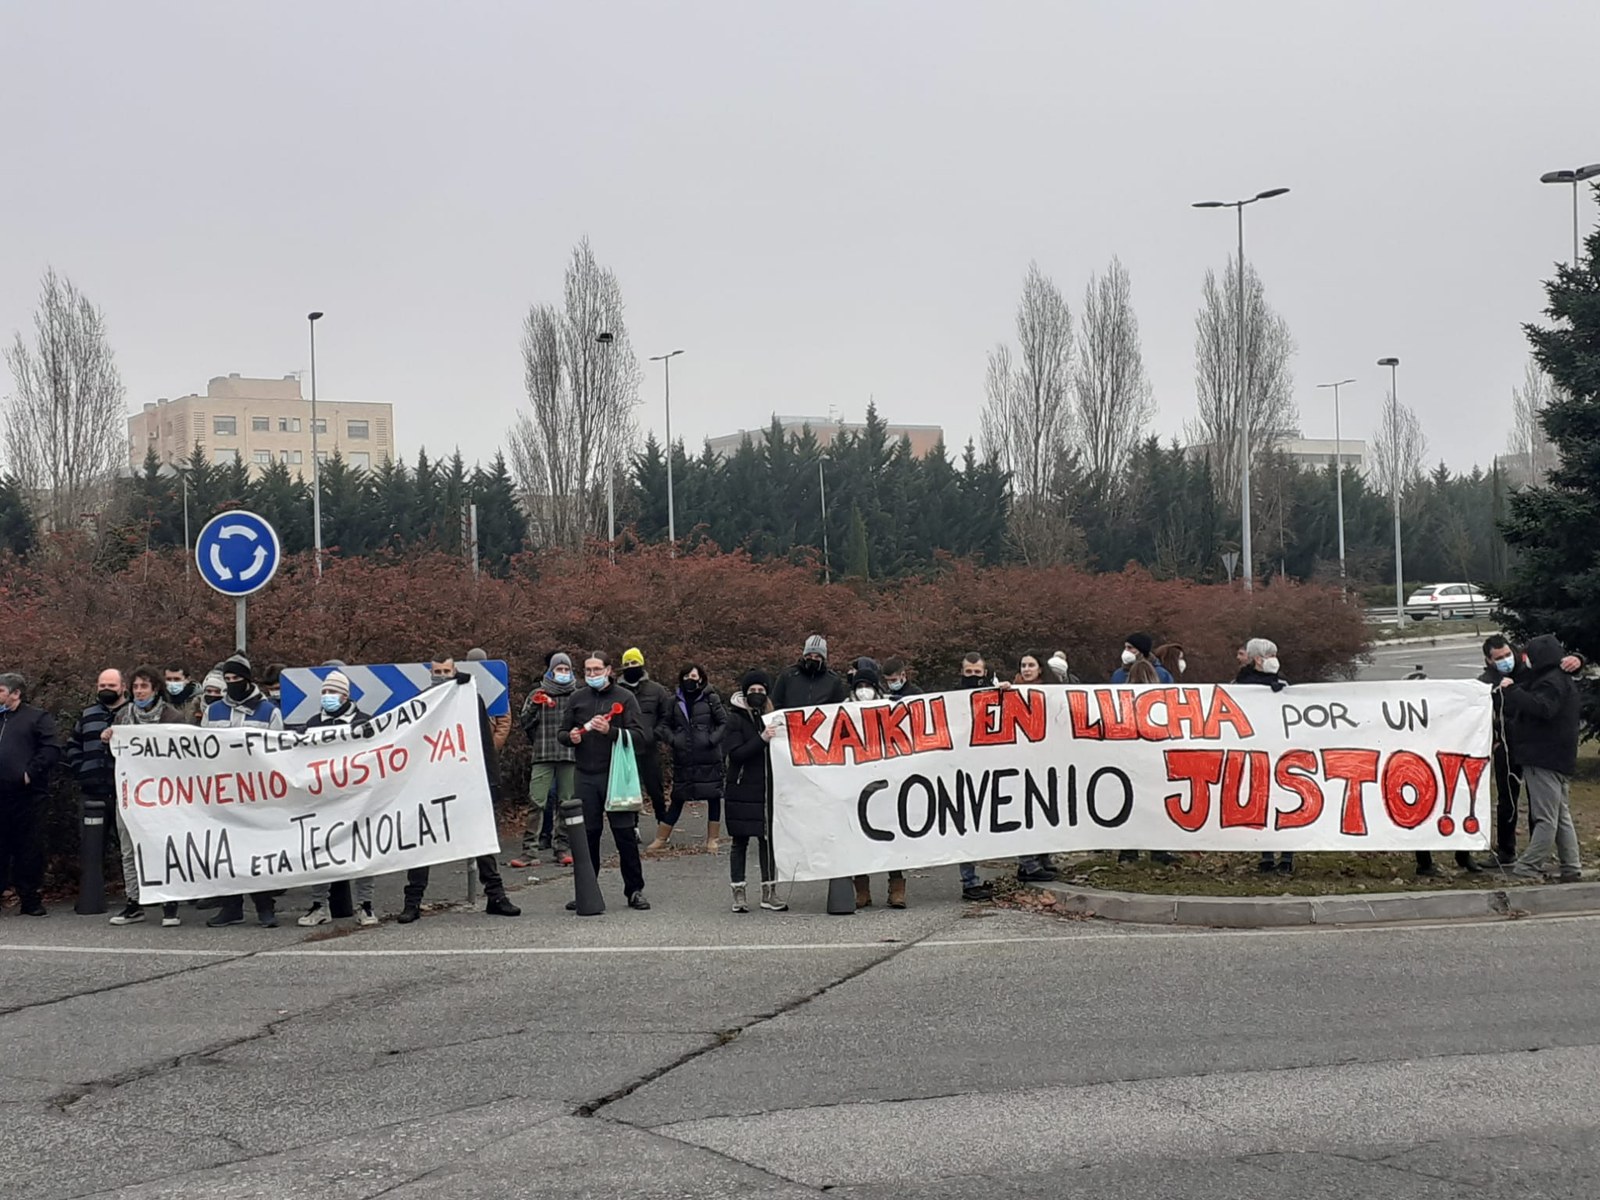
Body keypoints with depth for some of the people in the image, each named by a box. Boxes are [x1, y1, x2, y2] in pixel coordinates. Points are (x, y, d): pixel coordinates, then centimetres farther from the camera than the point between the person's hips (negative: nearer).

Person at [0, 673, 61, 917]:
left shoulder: (38, 718, 2)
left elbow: (52, 750, -7)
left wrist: (31, 773, -13)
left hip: (26, 794, -5)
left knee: (28, 848, -1)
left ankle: (31, 901, 6)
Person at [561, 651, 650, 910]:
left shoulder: (624, 697, 1)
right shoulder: (578, 699, 12)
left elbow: (636, 734, -6)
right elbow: (563, 732, 17)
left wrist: (610, 731, -22)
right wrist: (571, 737, -6)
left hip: (616, 775, -3)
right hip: (586, 776, 3)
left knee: (625, 833, -1)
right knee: (587, 833, 6)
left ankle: (634, 891, 7)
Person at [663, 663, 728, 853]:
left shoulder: (711, 699, -1)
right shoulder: (675, 701, 6)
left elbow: (723, 723, 2)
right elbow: (667, 725, 13)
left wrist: (712, 740, -10)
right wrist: (672, 740, -4)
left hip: (709, 758, -2)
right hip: (683, 758, 2)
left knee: (713, 798, 3)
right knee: (678, 799, 7)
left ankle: (712, 840, 13)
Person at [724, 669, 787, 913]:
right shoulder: (735, 719, -3)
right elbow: (734, 753, -15)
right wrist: (761, 740, -24)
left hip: (767, 790, 5)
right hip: (742, 790, -5)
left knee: (768, 839, 5)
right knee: (740, 842, 1)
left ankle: (769, 893, 11)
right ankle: (739, 894, 6)